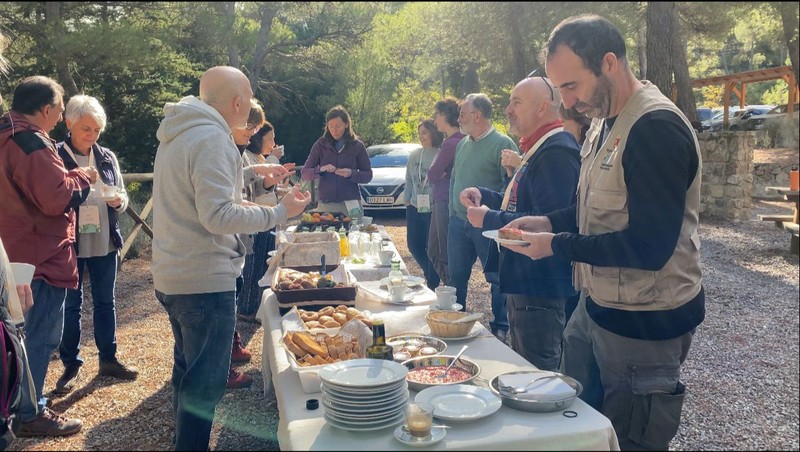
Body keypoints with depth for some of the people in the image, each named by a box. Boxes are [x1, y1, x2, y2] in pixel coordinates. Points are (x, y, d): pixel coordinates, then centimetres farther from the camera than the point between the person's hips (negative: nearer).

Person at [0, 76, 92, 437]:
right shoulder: (31, 142, -19)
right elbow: (57, 198, -24)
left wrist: (69, 178, 11)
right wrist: (83, 177, -7)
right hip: (42, 255, -11)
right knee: (42, 335, -1)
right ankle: (31, 414, 8)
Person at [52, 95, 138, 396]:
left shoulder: (107, 157, 6)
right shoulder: (54, 156, -6)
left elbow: (123, 196, 10)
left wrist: (119, 200, -12)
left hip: (105, 243, 4)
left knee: (105, 302, 13)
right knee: (71, 305, 7)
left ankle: (108, 359, 26)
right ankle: (71, 366, 20)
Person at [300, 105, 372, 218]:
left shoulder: (356, 145, 1)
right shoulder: (320, 145, 2)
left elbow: (368, 175, 3)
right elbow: (304, 173, 2)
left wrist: (351, 174, -15)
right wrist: (320, 169, -17)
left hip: (351, 204, 0)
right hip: (326, 204, 1)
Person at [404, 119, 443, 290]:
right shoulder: (414, 155, 7)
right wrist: (407, 199, 13)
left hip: (434, 210, -6)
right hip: (415, 208, 6)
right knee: (413, 245, 12)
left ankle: (432, 284, 19)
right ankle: (430, 274, 35)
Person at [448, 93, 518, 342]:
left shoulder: (503, 144, -11)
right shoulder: (462, 144, 13)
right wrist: (453, 211, 14)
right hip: (458, 223, 7)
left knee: (497, 279, 4)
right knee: (456, 276, 15)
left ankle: (501, 328, 17)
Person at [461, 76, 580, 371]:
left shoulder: (556, 152, -21)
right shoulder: (536, 149, 15)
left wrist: (489, 220, -19)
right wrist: (484, 196, 7)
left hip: (540, 288, -11)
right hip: (521, 281, 11)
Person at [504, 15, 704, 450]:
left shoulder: (656, 129, -22)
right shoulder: (604, 122, 8)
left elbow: (649, 247, -26)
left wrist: (556, 245, -19)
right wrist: (550, 222, 2)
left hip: (644, 322, -9)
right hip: (596, 306, 9)